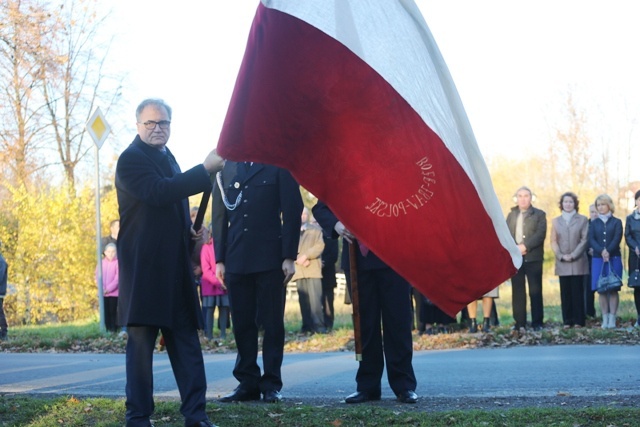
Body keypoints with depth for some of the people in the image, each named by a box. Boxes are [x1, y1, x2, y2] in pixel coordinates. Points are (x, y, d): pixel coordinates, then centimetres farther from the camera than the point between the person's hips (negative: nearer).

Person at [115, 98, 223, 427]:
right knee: (142, 341, -3)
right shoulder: (131, 159, -8)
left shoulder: (166, 157, 19)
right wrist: (206, 169, -26)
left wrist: (189, 228, 11)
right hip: (144, 267, -8)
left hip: (174, 266, 8)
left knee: (186, 340, 5)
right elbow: (159, 192, -25)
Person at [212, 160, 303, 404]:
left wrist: (289, 257, -8)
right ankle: (247, 383, 10)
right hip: (236, 259, 3)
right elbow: (219, 215, 11)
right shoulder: (226, 167, 11)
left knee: (272, 323, 2)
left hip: (270, 258, -2)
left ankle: (271, 384, 8)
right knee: (242, 324, 3)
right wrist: (219, 259, 4)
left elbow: (292, 211, -1)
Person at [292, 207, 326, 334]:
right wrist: (298, 259, -10)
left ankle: (318, 325, -15)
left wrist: (306, 256, -12)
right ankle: (307, 325, -1)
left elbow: (320, 245, 1)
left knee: (315, 298, -13)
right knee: (303, 299, -2)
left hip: (313, 268, -2)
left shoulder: (316, 229, 14)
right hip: (298, 270, 2)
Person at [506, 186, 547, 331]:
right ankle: (519, 323, 7)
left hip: (533, 258, -3)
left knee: (535, 291, -3)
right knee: (517, 291, 3)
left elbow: (540, 234, -7)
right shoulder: (511, 215, 17)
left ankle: (537, 323, 1)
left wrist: (525, 246, -17)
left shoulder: (539, 214, 6)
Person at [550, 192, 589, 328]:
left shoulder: (582, 220, 6)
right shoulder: (555, 221, 13)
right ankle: (567, 321, 2)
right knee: (565, 292, 0)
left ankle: (578, 321, -1)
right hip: (562, 263, 2)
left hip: (578, 262, -2)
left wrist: (573, 255, -9)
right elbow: (553, 241, 9)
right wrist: (561, 256, -6)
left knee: (577, 291, -4)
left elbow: (584, 240, 0)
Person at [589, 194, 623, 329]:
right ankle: (605, 319, 1)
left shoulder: (616, 222, 7)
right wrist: (601, 251, -17)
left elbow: (617, 239, -6)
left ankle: (612, 319, -4)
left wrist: (608, 252, -21)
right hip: (598, 259, 2)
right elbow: (591, 240, 0)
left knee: (613, 289, -4)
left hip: (614, 258, -2)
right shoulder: (594, 223, 12)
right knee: (601, 290, -2)